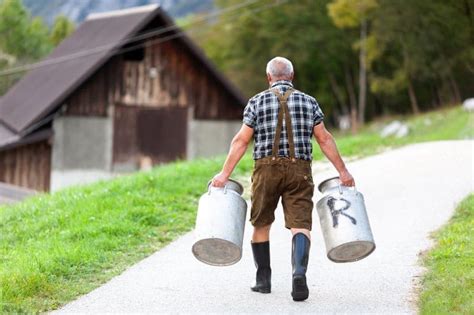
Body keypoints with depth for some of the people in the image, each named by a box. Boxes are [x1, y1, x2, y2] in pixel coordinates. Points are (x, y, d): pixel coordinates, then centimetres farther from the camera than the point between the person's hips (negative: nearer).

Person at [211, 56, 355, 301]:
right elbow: (324, 139, 5)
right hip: (299, 171, 0)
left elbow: (241, 141, 0)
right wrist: (343, 171, 10)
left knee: (261, 224, 15)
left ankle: (263, 280, 20)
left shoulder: (257, 102, 5)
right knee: (300, 225, -6)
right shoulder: (308, 102, 9)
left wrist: (224, 174, 1)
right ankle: (299, 274, -29)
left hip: (267, 169, 0)